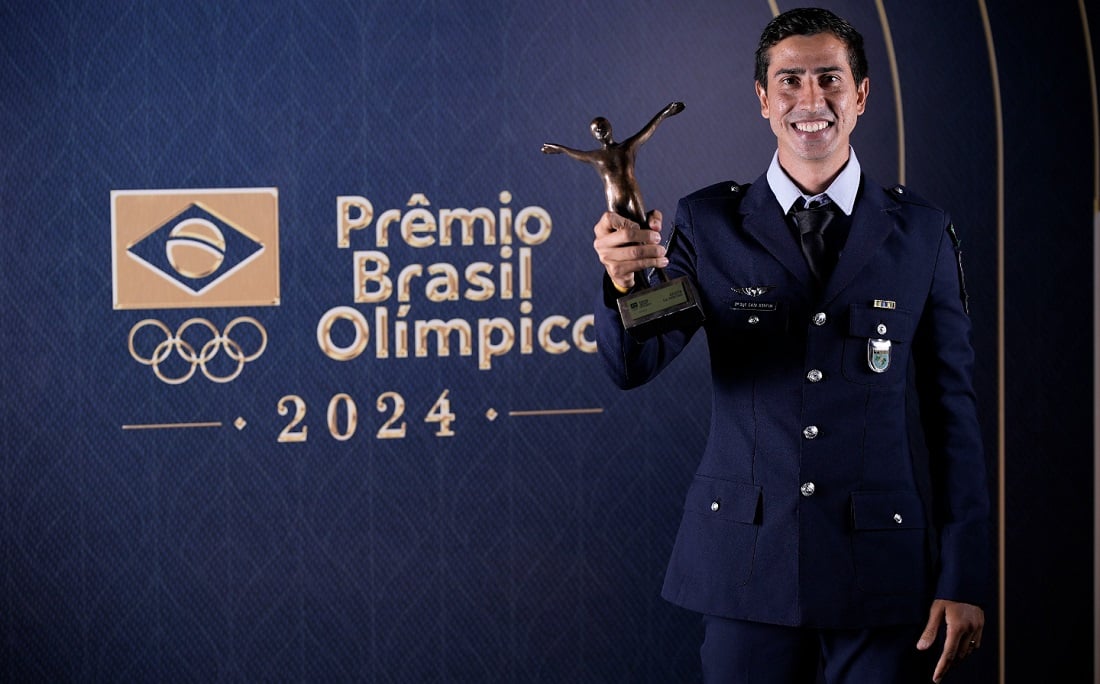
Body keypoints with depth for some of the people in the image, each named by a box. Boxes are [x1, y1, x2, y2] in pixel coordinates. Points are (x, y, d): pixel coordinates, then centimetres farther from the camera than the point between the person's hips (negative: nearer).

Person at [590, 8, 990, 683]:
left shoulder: (922, 232, 3)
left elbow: (953, 409, 3)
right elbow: (633, 365, -7)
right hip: (748, 567, 0)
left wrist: (964, 579, -1)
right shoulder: (711, 223, 3)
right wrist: (624, 279, -29)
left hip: (884, 576, 0)